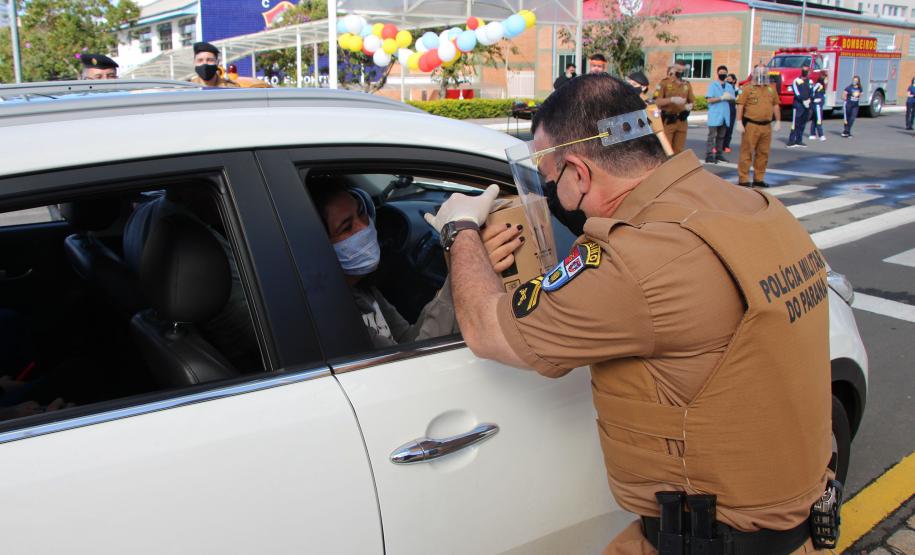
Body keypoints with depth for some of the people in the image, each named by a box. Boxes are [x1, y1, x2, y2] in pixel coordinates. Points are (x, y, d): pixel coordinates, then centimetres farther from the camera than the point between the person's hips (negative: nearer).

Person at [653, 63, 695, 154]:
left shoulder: (687, 85, 11)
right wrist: (672, 99, -22)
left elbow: (692, 101, 15)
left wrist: (689, 106, -9)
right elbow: (657, 101, -10)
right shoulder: (664, 83, -1)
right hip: (668, 121, -4)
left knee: (678, 150, 9)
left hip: (682, 121, 4)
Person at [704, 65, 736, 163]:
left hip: (725, 115, 5)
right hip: (714, 115, -5)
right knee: (712, 136, -8)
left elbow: (734, 98, 16)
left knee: (721, 136, 9)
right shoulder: (713, 85, -2)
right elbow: (709, 100, -10)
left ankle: (719, 154, 14)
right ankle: (709, 156, -9)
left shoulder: (729, 86, 14)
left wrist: (730, 97, -8)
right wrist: (722, 98, -17)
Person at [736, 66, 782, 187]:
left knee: (763, 153, 9)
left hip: (766, 126, 5)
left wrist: (778, 121, 13)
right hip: (751, 126, -5)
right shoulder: (748, 89, -1)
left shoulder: (771, 89, 14)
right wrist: (739, 122, -12)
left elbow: (776, 105, 19)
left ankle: (759, 179, 18)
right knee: (747, 153, -5)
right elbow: (740, 105, -5)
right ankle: (743, 179, -2)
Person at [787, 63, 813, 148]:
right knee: (795, 124, -11)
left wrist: (809, 100, -7)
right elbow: (797, 93, -9)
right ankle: (791, 141, -12)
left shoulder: (810, 82, 16)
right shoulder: (796, 81, -1)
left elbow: (812, 93, 11)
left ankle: (799, 141, 12)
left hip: (807, 106, 6)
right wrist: (803, 100, -15)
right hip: (798, 105, -6)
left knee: (802, 124, 7)